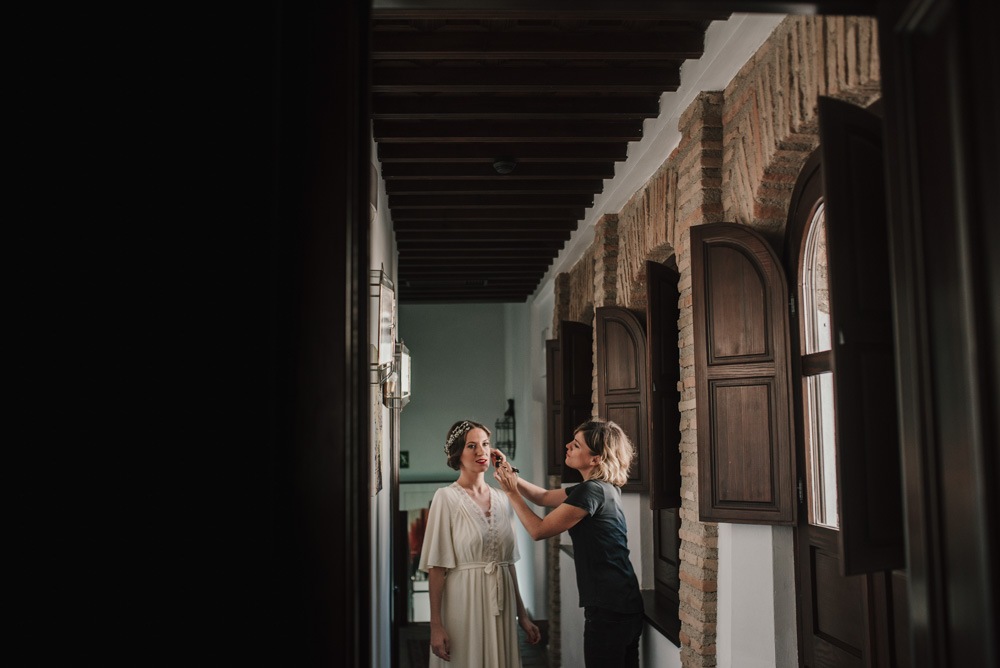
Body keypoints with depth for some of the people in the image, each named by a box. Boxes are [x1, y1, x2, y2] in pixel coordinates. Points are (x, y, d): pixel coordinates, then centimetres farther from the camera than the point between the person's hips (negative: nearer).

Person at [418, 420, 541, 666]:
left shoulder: (501, 498, 8)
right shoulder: (446, 497, -8)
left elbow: (508, 562, 13)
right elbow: (437, 566, -11)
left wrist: (522, 615, 13)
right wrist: (436, 625, -14)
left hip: (501, 604, 5)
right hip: (465, 605, -5)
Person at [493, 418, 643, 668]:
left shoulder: (592, 491, -18)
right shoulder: (602, 488, 11)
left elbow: (539, 530, -13)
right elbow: (544, 497, 22)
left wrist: (512, 492, -5)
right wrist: (511, 475, 10)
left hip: (608, 609, -9)